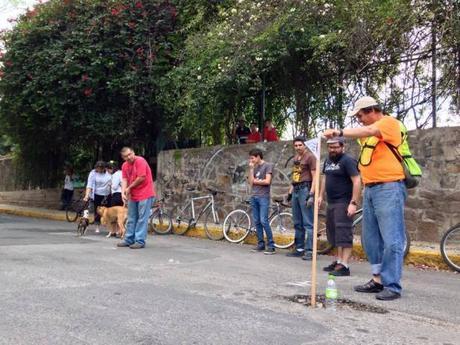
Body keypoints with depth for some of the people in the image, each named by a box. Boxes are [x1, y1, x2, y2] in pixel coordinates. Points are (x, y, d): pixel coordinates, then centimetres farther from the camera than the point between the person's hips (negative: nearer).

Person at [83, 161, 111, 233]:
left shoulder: (108, 173, 3)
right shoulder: (93, 173, -5)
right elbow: (89, 185, -12)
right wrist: (87, 195, -23)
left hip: (107, 195, 2)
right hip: (97, 195, -2)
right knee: (97, 211, 3)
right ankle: (97, 227, 14)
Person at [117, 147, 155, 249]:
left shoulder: (140, 161, -14)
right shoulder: (124, 166, 7)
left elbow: (141, 178, -19)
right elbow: (124, 180, 1)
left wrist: (129, 188, -8)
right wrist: (123, 192, -16)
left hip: (145, 194, -8)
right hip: (132, 195, 8)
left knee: (142, 219, -5)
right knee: (131, 219, 13)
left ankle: (140, 241, -1)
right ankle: (129, 240, 22)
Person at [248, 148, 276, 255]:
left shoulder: (268, 165, -3)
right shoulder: (255, 168, 16)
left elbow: (267, 181, -12)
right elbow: (250, 182, 7)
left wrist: (256, 181, 1)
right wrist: (251, 169, 4)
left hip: (263, 197, -7)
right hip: (254, 197, 7)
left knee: (264, 221, -13)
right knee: (257, 222, 6)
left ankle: (271, 246, -7)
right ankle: (261, 244, 13)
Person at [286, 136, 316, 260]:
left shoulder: (310, 157, -6)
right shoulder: (295, 158, 18)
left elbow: (314, 177, -11)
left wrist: (311, 194, -18)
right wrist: (290, 192, 18)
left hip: (305, 190, -8)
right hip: (296, 190, 8)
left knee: (308, 223, -8)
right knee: (297, 223, 12)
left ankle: (309, 250, -7)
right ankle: (299, 249, 19)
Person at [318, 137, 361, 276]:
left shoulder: (348, 160, -11)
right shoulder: (328, 160, 14)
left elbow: (356, 181, -17)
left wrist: (353, 203, -23)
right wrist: (320, 196, 18)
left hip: (343, 203, -8)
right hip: (331, 202, 8)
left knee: (344, 233, -9)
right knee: (334, 233, 11)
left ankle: (344, 266, -9)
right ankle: (338, 261, 19)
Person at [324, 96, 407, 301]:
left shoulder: (389, 122, -7)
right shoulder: (368, 132, 20)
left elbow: (368, 131, -24)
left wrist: (340, 133, -28)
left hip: (389, 188, -9)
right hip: (370, 189, 9)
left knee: (392, 239, -6)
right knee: (371, 239, 12)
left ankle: (392, 286, -1)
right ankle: (378, 280, 21)